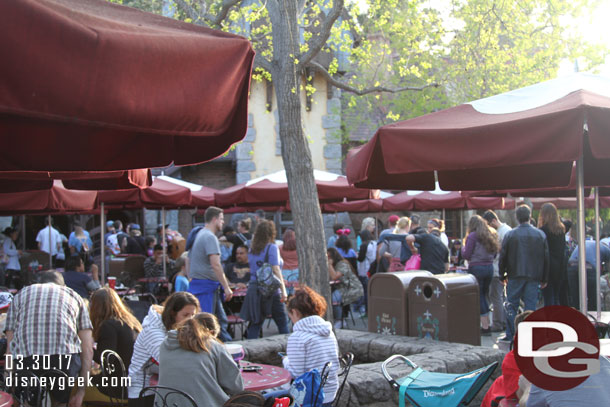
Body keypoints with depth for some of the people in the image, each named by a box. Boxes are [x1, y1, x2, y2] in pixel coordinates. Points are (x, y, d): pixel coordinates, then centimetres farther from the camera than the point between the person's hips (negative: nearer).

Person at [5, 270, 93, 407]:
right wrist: (81, 390, 21)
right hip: (65, 354, 0)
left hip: (26, 355, 0)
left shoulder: (20, 295, 28)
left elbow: (10, 348, 20)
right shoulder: (74, 295, 26)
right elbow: (88, 349, 17)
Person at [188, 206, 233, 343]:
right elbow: (215, 265, -23)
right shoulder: (210, 237, -15)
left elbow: (189, 260, 21)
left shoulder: (199, 234, 16)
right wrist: (226, 287, -21)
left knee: (221, 320, 15)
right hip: (207, 286, -10)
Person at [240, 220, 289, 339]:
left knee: (255, 324, 6)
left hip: (253, 288, 6)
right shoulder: (272, 247, -8)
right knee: (282, 323, 7)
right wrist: (283, 289, -13)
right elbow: (276, 270, -14)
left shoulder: (252, 249, 10)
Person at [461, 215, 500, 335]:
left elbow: (466, 255, -9)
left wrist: (463, 247, 10)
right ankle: (487, 325, 17)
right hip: (490, 268, 6)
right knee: (484, 295, 16)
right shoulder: (491, 235, 11)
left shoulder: (472, 236, -9)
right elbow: (495, 253, 16)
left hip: (476, 268, -6)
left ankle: (485, 327, 0)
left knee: (478, 297, 0)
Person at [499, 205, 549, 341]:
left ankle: (510, 334, 6)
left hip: (515, 275, -1)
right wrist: (544, 279, 11)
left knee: (512, 305, 7)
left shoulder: (510, 235, -4)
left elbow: (503, 257, -1)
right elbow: (546, 258, 6)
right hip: (534, 276, 1)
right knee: (531, 304, 4)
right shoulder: (540, 235, 2)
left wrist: (502, 275, 10)